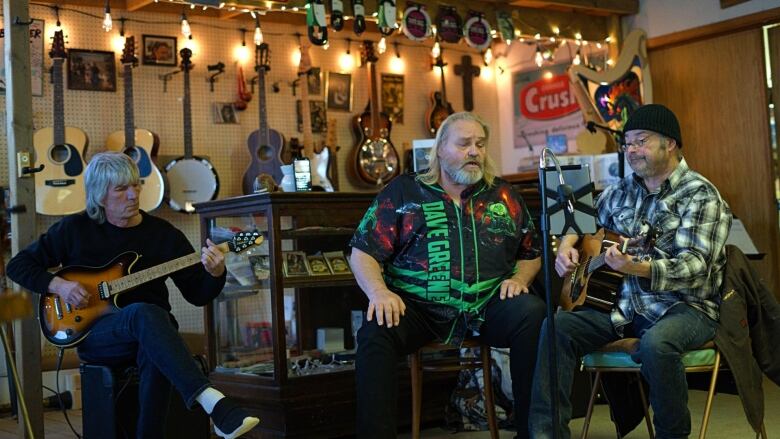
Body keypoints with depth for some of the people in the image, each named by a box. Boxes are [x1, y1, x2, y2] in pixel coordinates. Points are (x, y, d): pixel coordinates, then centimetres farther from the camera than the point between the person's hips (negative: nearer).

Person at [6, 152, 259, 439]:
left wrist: (215, 274, -18)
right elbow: (19, 265, 8)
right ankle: (214, 404, -54)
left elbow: (197, 294, 5)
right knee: (145, 313, -38)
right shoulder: (75, 230, 4)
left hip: (152, 330, 2)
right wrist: (58, 285, -10)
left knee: (155, 352, -39)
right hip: (95, 335, -2)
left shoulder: (163, 234, 6)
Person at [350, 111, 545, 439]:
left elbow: (531, 253, 24)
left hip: (488, 307, 2)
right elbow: (363, 253, 4)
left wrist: (519, 278, 2)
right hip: (418, 308, -1)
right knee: (376, 332, -31)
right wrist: (379, 291, -15)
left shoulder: (504, 196, 17)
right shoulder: (402, 192, 9)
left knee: (533, 314, -28)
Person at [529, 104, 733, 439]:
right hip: (625, 303, 6)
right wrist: (567, 244, 4)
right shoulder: (622, 191, 12)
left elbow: (695, 266, -20)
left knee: (655, 343, -38)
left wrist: (639, 268, -38)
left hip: (685, 306, -6)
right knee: (557, 326, -17)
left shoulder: (700, 195, -8)